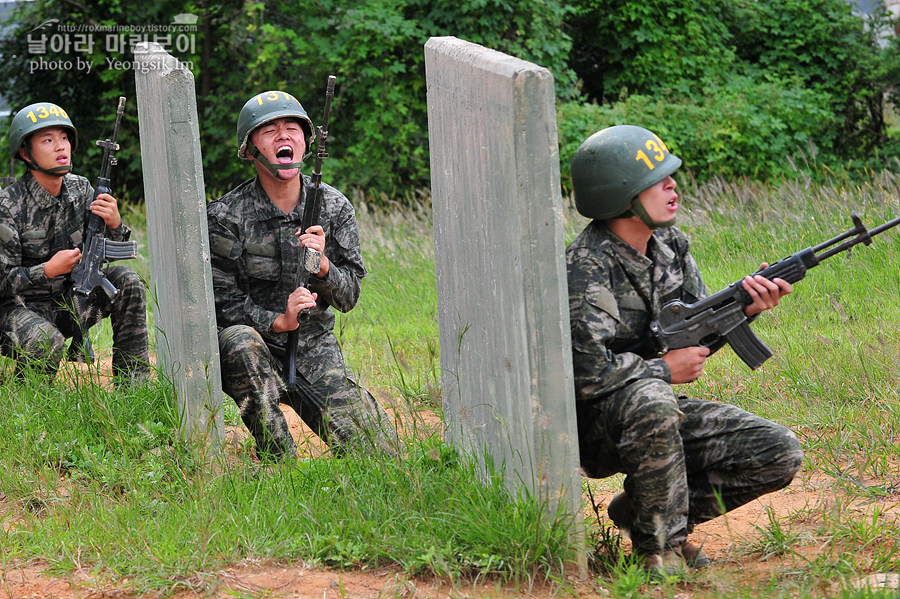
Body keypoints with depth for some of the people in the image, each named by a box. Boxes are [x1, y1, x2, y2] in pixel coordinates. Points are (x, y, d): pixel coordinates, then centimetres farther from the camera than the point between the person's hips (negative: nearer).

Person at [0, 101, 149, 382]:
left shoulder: (81, 190, 0)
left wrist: (114, 223, -16)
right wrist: (49, 270, -30)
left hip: (68, 302, 6)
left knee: (126, 281, -14)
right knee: (45, 342, -37)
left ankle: (133, 385, -7)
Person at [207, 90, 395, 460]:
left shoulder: (334, 207, -2)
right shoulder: (226, 217, -12)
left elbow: (349, 297, -1)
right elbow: (222, 302, -12)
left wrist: (322, 265, -22)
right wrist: (278, 321, -28)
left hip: (315, 349, 3)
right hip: (259, 349, -2)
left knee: (379, 452, -9)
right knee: (239, 343, -40)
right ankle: (279, 458, -24)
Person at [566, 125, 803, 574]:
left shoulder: (669, 245, 3)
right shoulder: (586, 268, -22)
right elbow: (587, 373, -30)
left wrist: (746, 308, -12)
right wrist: (666, 370, -17)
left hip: (662, 416, 8)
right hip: (596, 423, -7)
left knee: (780, 454, -6)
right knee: (651, 402, -41)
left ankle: (640, 510, 5)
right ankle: (660, 546, -21)